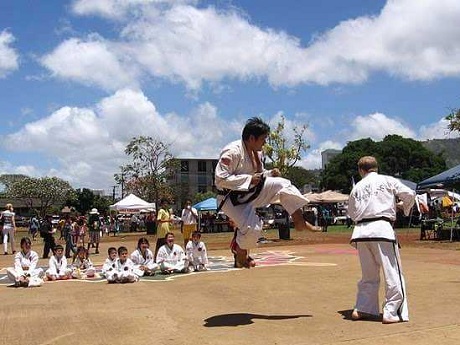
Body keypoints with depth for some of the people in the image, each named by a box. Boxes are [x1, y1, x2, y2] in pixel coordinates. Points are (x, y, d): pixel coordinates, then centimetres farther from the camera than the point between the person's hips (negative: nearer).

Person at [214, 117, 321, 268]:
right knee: (252, 227, -24)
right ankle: (241, 257, 7)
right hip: (232, 198, -8)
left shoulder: (257, 152, 3)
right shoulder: (232, 152, -26)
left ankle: (300, 222, 4)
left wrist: (269, 173, -5)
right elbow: (221, 179, -31)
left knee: (283, 184, -5)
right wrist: (249, 179, -30)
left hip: (251, 192, 8)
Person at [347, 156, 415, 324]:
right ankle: (391, 312, 1)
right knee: (393, 273, 3)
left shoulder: (357, 187, 14)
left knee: (369, 274, 18)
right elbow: (410, 194, 5)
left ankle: (362, 309, 20)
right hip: (381, 229, -4)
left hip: (361, 232, 5)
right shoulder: (387, 180, 5)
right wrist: (404, 206, 24)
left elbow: (352, 212, 17)